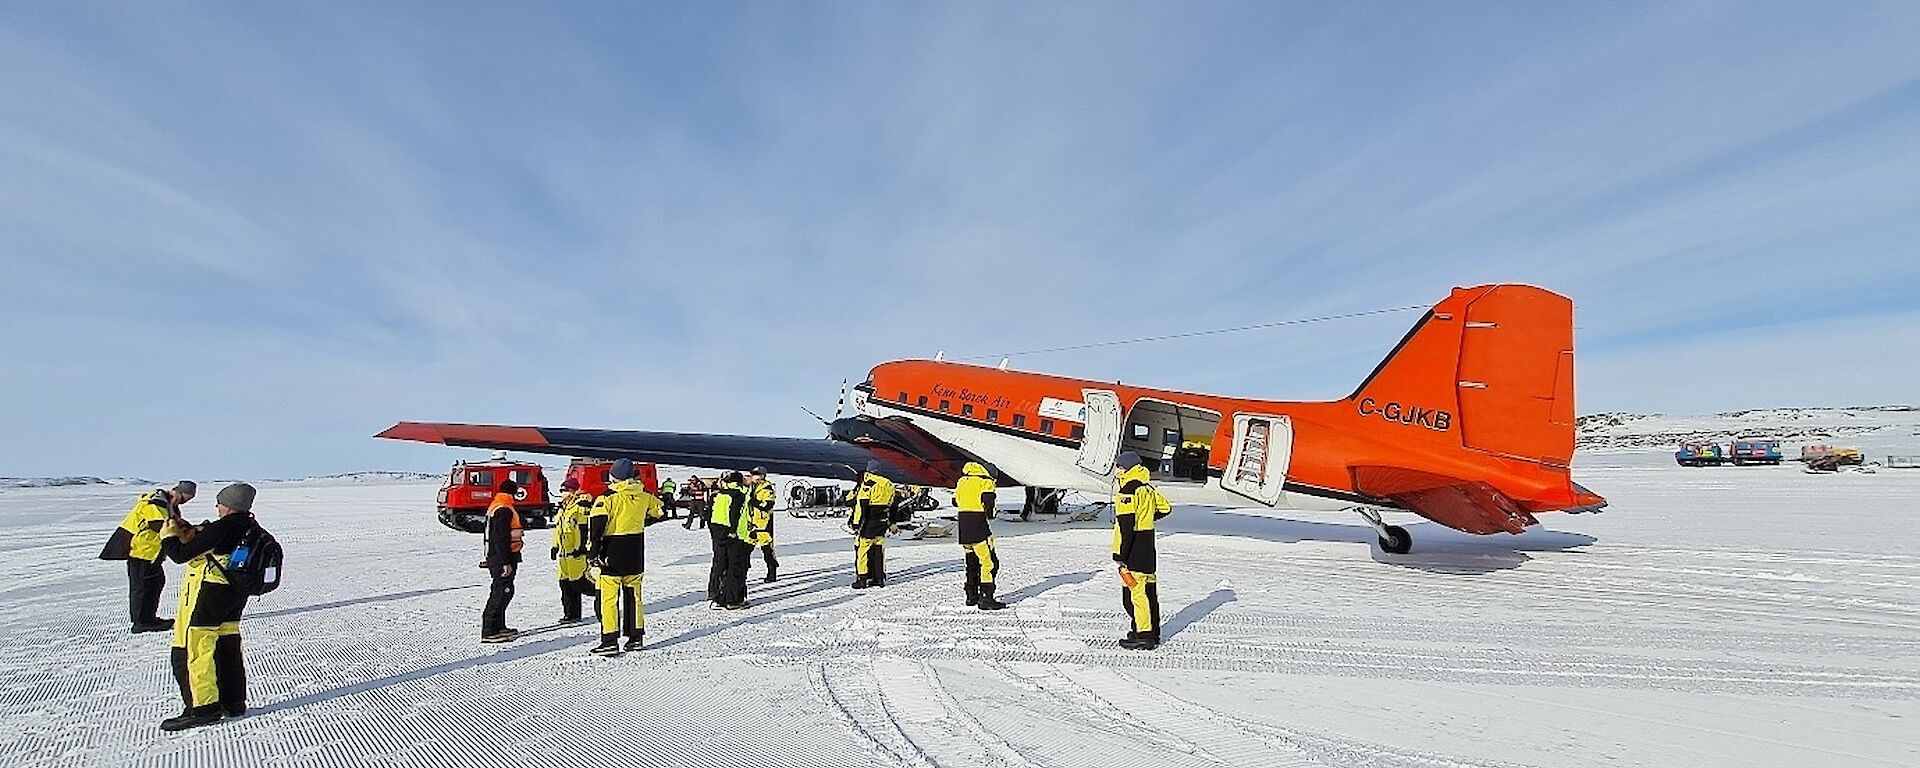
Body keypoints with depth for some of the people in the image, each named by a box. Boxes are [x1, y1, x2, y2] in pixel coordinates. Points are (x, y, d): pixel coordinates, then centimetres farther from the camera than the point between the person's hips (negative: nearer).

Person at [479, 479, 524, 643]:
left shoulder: (494, 507, 16)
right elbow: (501, 539, -23)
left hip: (494, 557, 11)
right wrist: (506, 563, -23)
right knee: (502, 593, -8)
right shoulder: (504, 510, -18)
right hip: (503, 558, -11)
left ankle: (498, 627, 28)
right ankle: (489, 632, -6)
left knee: (500, 592, 18)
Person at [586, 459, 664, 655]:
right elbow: (660, 512, 17)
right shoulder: (644, 496, 3)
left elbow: (597, 523, -18)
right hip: (636, 555, 5)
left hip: (613, 552, -5)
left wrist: (594, 549, -12)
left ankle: (610, 641, -1)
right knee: (633, 595, 14)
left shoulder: (609, 497, -11)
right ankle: (636, 637, 19)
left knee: (609, 597, 1)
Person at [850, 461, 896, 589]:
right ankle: (879, 577, 15)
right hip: (882, 523, 7)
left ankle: (863, 578, -1)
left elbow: (861, 505, -14)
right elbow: (891, 507, 18)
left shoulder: (867, 484, -11)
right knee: (879, 549, 12)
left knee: (862, 549, -1)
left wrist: (856, 523, -12)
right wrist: (891, 523, 25)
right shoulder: (889, 485, 11)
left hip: (868, 523, -7)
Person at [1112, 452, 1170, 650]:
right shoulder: (1148, 489, 11)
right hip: (1149, 549, 9)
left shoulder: (1127, 491, -16)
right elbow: (1165, 507, 25)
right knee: (1148, 590, 15)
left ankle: (1144, 635, -3)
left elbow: (1125, 526, -21)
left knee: (1135, 591, -5)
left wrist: (1120, 555, -19)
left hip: (1134, 550, -9)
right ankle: (1152, 632, 24)